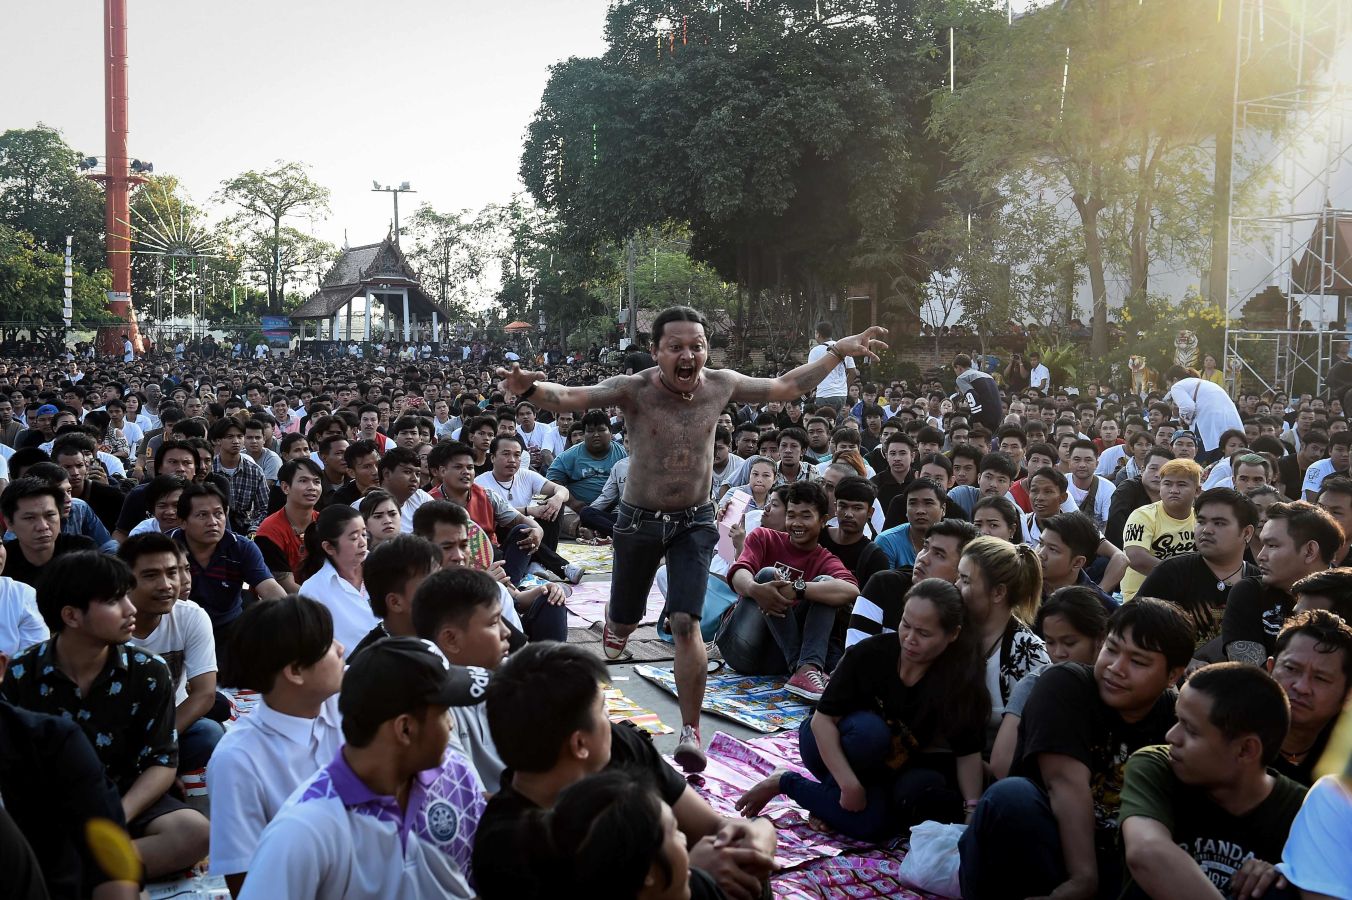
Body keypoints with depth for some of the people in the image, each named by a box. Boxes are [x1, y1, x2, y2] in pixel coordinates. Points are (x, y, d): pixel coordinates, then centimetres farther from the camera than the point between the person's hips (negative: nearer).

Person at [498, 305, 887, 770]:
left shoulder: (722, 385, -9)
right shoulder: (634, 389, -20)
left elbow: (786, 387, 7)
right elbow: (568, 396, -33)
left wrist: (839, 351, 7)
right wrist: (530, 389, -55)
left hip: (695, 522, 1)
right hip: (640, 519, 0)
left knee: (686, 623, -12)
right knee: (625, 620, 17)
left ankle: (691, 730, 1)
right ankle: (616, 622, 58)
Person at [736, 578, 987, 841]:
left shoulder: (960, 682, -17)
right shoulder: (870, 653, -23)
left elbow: (968, 752, -10)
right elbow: (823, 719, -22)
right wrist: (849, 784, -29)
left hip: (891, 766, 3)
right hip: (829, 748, -3)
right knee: (871, 730, -36)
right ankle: (786, 782, -13)